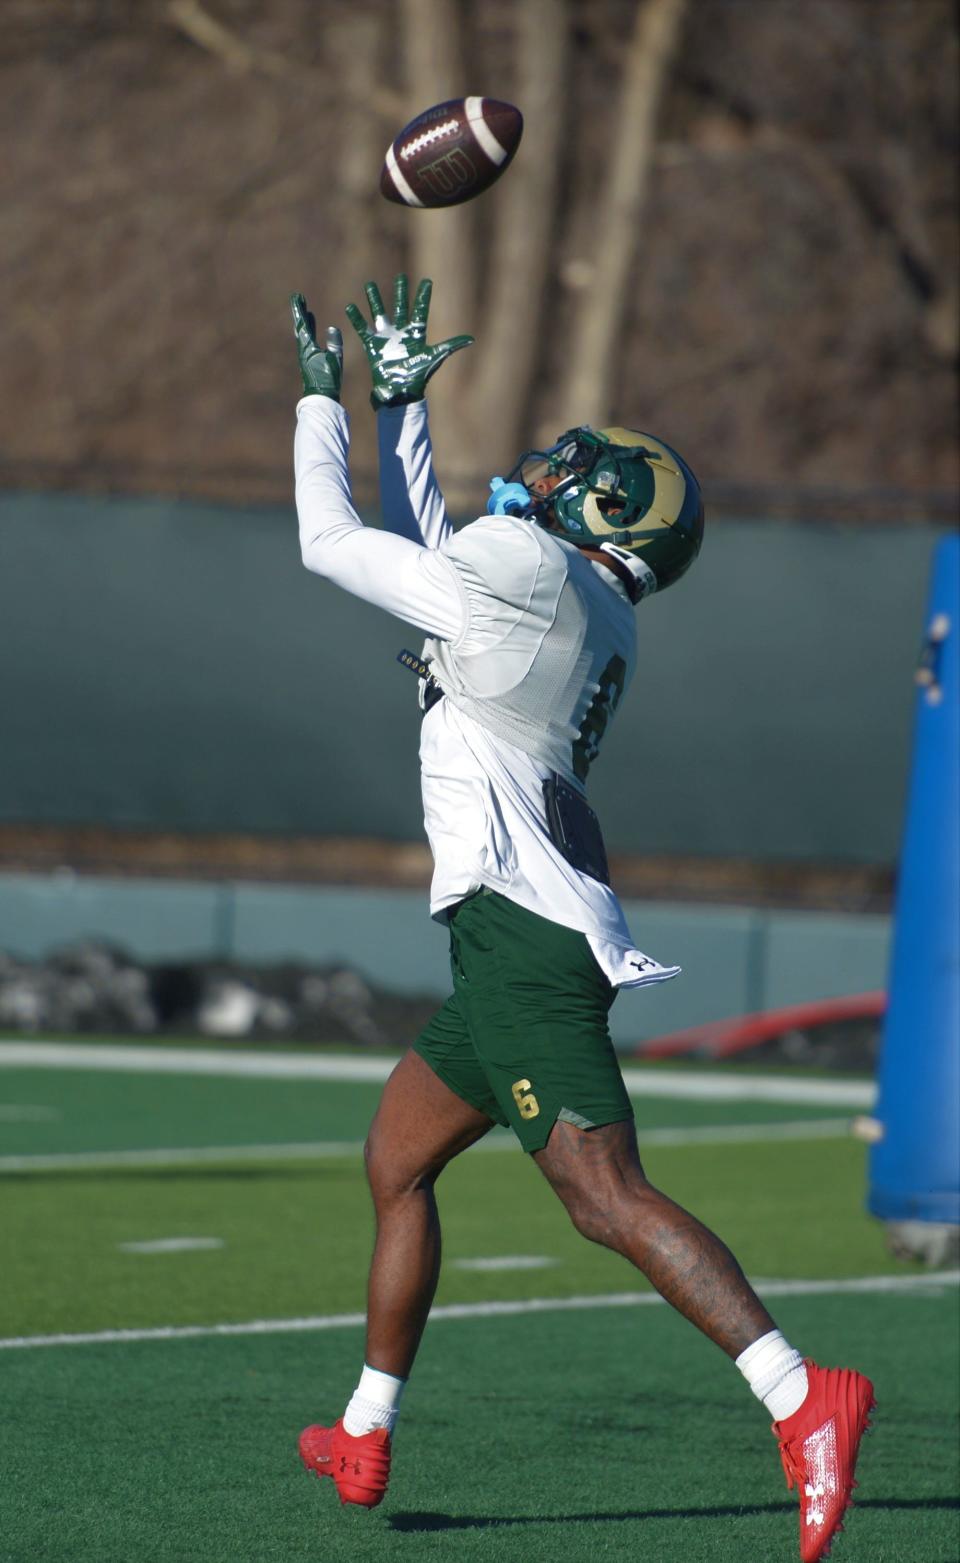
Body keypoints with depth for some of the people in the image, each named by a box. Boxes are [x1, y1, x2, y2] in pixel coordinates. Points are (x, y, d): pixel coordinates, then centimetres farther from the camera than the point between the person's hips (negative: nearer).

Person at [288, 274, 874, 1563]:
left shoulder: (524, 570, -9)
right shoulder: (591, 614, 18)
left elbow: (334, 544, -2)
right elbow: (428, 555, 33)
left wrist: (323, 398, 12)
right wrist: (399, 399, 36)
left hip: (520, 931, -10)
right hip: (520, 938, 10)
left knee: (606, 1194, -21)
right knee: (396, 1165, 22)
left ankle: (803, 1398, -34)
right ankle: (363, 1442, 30)